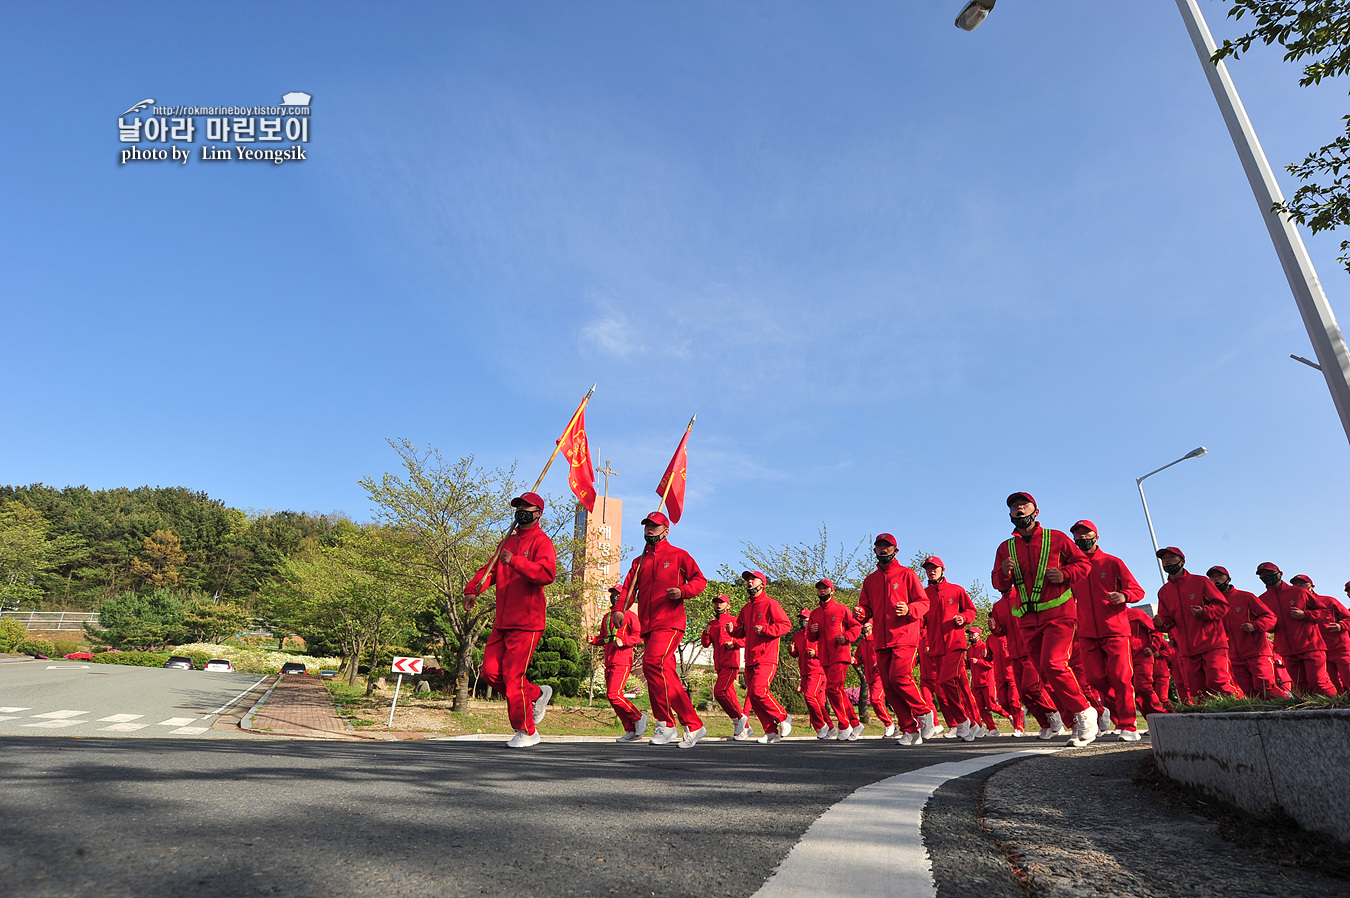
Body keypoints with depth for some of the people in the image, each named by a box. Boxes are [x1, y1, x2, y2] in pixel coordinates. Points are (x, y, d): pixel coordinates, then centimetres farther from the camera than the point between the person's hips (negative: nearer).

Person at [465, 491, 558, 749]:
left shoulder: (541, 542, -5)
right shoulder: (508, 541, 20)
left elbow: (547, 573, -21)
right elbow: (491, 568, 18)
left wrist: (515, 561, -29)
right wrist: (473, 588, 0)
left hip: (527, 623, -8)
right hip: (502, 621, 8)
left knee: (513, 676, -6)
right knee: (490, 672, 5)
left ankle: (526, 732, 11)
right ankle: (537, 694, 25)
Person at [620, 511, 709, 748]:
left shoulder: (678, 555, 8)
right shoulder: (639, 561, 22)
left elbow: (700, 579, 5)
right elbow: (628, 588, 12)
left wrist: (683, 591, -14)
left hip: (670, 622, -6)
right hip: (648, 625, 6)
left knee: (652, 661, -24)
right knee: (667, 676, 6)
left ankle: (665, 724, -13)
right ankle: (694, 726, 16)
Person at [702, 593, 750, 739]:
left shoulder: (734, 621, 1)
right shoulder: (711, 624, 18)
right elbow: (705, 644, 13)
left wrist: (734, 643, -19)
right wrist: (706, 634, -5)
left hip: (731, 663, -7)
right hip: (719, 664, 7)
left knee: (719, 691, -19)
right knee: (729, 694, 8)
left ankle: (739, 717, -4)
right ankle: (744, 727, 17)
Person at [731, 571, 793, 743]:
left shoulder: (770, 604, -3)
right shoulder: (746, 608, 19)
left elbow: (786, 624, -9)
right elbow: (742, 631, 26)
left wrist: (765, 629, -19)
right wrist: (733, 630, 3)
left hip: (766, 659, -8)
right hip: (750, 659, 8)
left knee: (758, 691, -19)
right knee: (753, 696, 3)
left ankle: (783, 718, 2)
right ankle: (771, 732, 12)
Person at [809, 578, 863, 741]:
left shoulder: (841, 609, 0)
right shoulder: (814, 613, 14)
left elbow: (857, 626, 4)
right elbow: (811, 637, 19)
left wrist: (846, 636, -13)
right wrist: (811, 631, -3)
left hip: (840, 655, -6)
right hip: (825, 658, 6)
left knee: (832, 688, -16)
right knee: (839, 691, 9)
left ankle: (844, 727, -5)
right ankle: (855, 724, 22)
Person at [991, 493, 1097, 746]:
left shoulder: (1056, 538, 5)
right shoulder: (1005, 548, 12)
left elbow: (1083, 562, 8)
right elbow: (999, 585, 10)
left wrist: (1065, 574, -11)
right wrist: (1004, 572, -13)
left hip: (1059, 613, -4)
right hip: (1028, 620, 4)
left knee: (1052, 663, -20)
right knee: (1046, 676, 5)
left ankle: (1084, 713, -1)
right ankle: (1077, 724, 16)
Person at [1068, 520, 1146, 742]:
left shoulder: (1112, 562, 5)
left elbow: (1138, 590, 3)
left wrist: (1124, 596, -19)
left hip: (1115, 630, -3)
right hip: (1087, 634, 3)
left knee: (1120, 678, -6)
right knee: (1096, 678, 1)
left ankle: (1128, 727, 2)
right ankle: (1115, 710, 25)